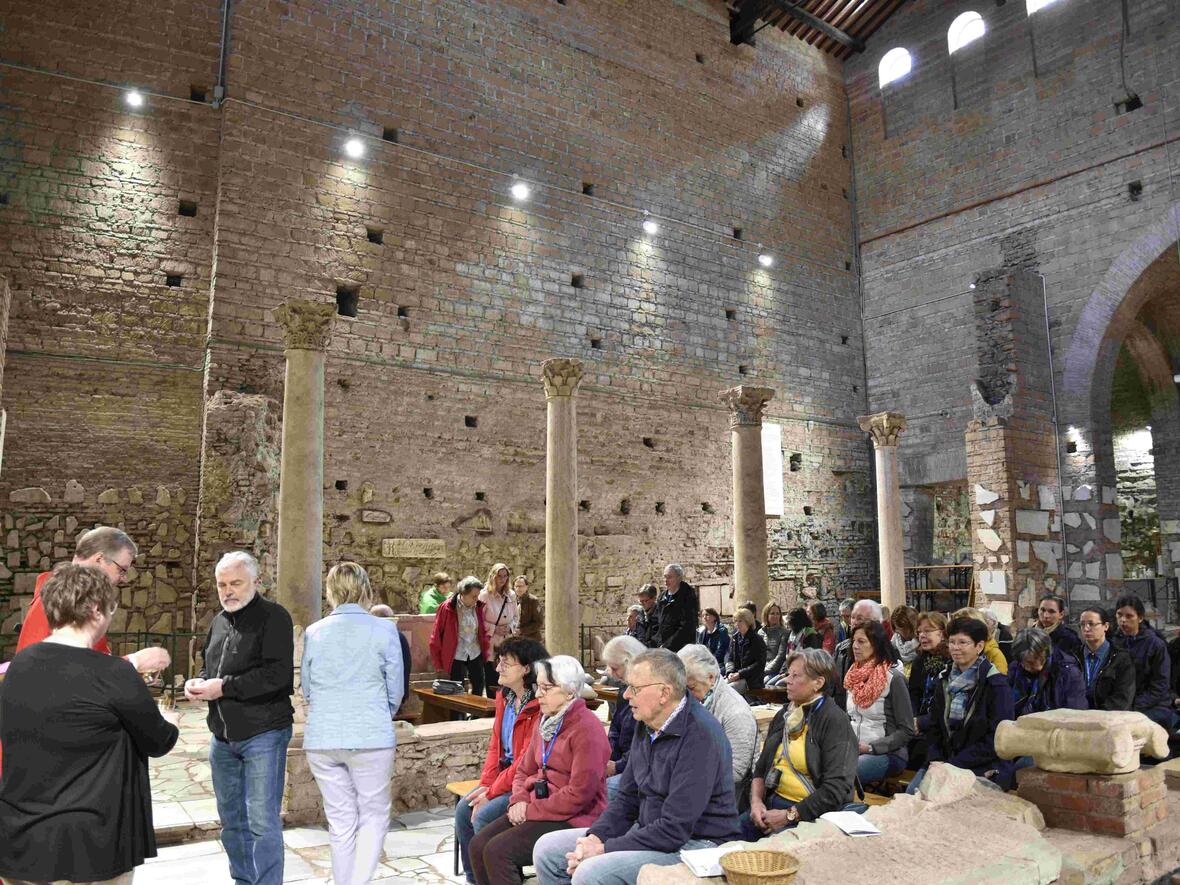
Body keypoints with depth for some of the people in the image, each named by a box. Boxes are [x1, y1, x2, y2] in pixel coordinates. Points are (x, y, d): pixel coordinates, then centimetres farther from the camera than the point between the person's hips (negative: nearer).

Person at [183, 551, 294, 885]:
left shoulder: (273, 616, -12)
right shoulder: (220, 620, 12)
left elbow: (277, 673, -22)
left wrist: (224, 687, -21)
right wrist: (199, 682, 0)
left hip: (263, 735, -8)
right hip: (223, 736, 8)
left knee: (262, 821, -4)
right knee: (231, 819, 19)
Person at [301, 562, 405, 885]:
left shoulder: (313, 632, 1)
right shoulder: (384, 630, -7)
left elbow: (307, 689, 12)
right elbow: (396, 690, 1)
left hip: (322, 737, 3)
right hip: (371, 737, -3)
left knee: (340, 820, 14)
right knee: (374, 814, 11)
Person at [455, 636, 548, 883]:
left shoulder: (539, 706, -22)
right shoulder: (504, 697, 7)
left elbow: (527, 760, -22)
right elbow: (495, 746, 11)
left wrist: (492, 792, -16)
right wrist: (486, 784, -2)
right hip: (504, 777, 9)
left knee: (484, 816, -20)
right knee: (464, 809, -5)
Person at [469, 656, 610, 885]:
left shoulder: (586, 728, -16)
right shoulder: (545, 722, 13)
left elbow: (579, 794, -20)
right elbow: (524, 771, 19)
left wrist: (532, 810, -15)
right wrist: (519, 801, -2)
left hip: (574, 817, -8)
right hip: (535, 809, 9)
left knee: (497, 851, -21)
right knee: (478, 845, -7)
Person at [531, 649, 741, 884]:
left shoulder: (700, 735, -22)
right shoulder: (646, 725, 7)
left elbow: (675, 829, -24)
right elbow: (627, 798, 13)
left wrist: (605, 849, -19)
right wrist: (596, 837, -6)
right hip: (648, 831, 9)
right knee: (547, 849, 3)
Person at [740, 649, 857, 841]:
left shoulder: (835, 722, -9)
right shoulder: (783, 715, 14)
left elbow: (835, 789, -15)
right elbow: (761, 767, 17)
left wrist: (789, 815, -16)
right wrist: (756, 801, -2)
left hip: (809, 813, -6)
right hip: (771, 803, 6)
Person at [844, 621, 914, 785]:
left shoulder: (894, 678, -8)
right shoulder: (854, 676, 12)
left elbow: (906, 731, -8)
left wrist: (870, 747, -16)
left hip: (887, 754, -6)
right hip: (853, 749, 6)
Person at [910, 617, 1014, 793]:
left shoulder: (996, 684, -8)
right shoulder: (946, 679, 11)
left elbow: (996, 740, -12)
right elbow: (934, 726, 12)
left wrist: (954, 764, -15)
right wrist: (935, 760, -6)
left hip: (985, 768, -5)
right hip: (946, 761, 5)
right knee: (913, 790, -19)